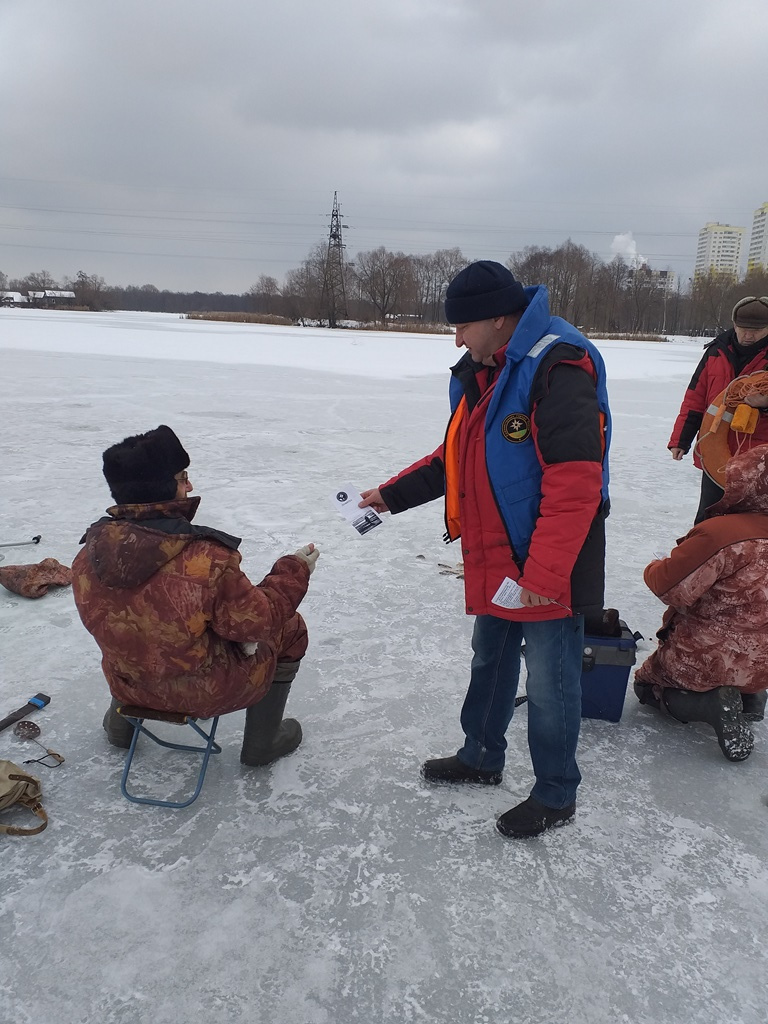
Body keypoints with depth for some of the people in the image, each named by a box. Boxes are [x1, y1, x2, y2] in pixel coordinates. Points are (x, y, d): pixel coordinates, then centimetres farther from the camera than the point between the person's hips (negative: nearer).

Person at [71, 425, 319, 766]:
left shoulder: (88, 557, -14)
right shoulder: (204, 558, -33)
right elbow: (258, 621, -20)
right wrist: (294, 569, -6)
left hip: (127, 684, 6)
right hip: (206, 692, -5)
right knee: (289, 629, 16)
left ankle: (121, 722, 50)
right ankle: (261, 743, 29)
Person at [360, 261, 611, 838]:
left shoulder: (558, 369, -21)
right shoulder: (482, 374, 10)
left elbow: (575, 483, -27)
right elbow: (456, 460, 18)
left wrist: (542, 573, -26)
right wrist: (394, 495, 11)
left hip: (549, 572, -9)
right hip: (495, 564, 9)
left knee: (549, 682, 6)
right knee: (490, 661, 23)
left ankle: (556, 797, 26)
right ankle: (482, 758, 44)